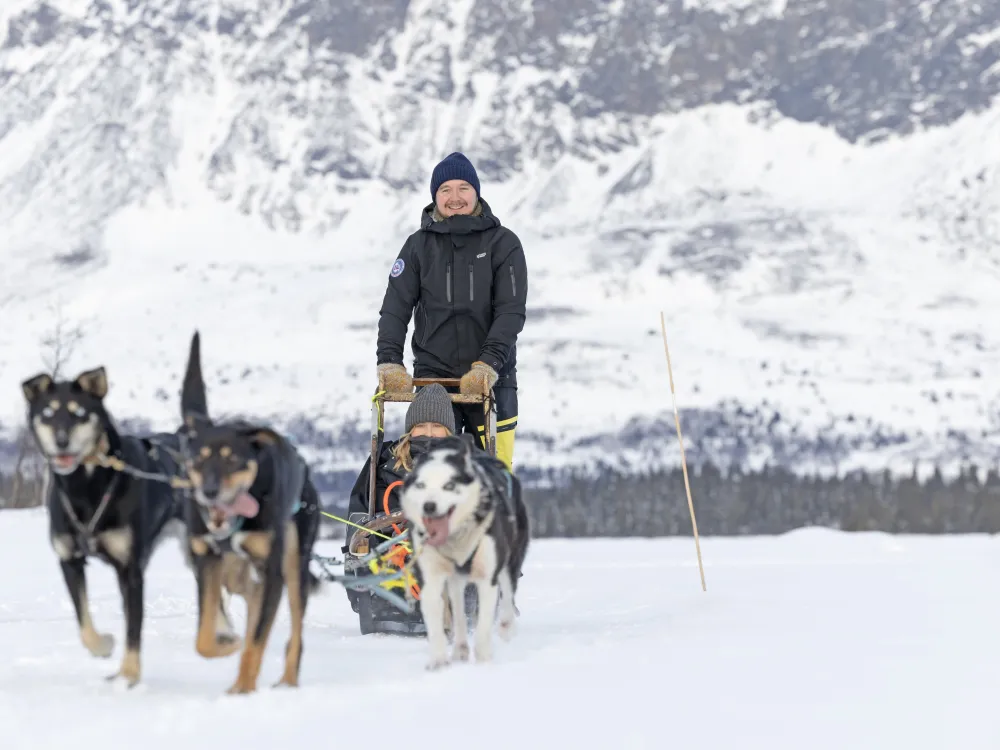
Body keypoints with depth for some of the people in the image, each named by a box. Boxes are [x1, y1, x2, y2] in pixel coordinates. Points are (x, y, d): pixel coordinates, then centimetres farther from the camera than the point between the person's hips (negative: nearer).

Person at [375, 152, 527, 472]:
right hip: (433, 375, 1)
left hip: (490, 378, -1)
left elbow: (511, 311, -6)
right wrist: (389, 361, -13)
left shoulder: (503, 243, 2)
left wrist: (488, 364, -19)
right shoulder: (419, 245, 7)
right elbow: (395, 309, 3)